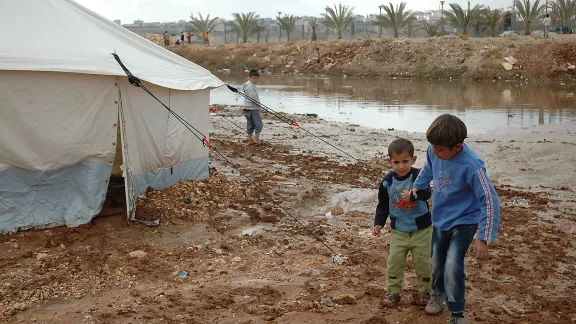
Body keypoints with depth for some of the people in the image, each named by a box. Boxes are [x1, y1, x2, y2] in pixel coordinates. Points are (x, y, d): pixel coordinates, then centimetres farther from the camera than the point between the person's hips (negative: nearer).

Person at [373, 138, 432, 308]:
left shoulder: (418, 176, -16)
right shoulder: (388, 181, -5)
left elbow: (427, 193, -34)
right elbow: (383, 205, 5)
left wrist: (413, 194, -53)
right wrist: (379, 223, -3)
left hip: (421, 229, -3)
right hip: (398, 230, 3)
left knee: (423, 262, 6)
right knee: (394, 262, 4)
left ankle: (425, 291, 25)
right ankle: (393, 292, 19)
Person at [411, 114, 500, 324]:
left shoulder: (471, 165, -32)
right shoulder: (434, 151, -16)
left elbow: (490, 201, -28)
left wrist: (484, 238, -27)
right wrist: (416, 188, 2)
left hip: (464, 222, -6)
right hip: (440, 220, 6)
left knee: (452, 267, -19)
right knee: (436, 264, 19)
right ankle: (438, 293, 49)